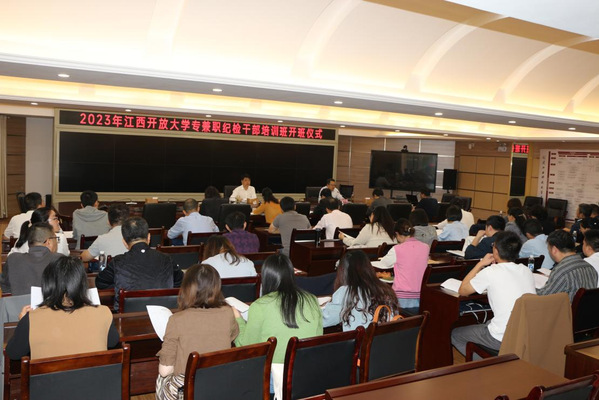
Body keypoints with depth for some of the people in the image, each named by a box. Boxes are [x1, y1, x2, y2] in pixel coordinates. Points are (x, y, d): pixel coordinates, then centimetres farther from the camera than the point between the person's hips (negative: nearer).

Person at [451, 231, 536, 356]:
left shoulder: (490, 272, -14)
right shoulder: (526, 271, 3)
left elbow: (463, 291, 0)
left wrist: (481, 264, 5)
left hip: (503, 339, -7)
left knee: (455, 334, 14)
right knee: (487, 324, 34)